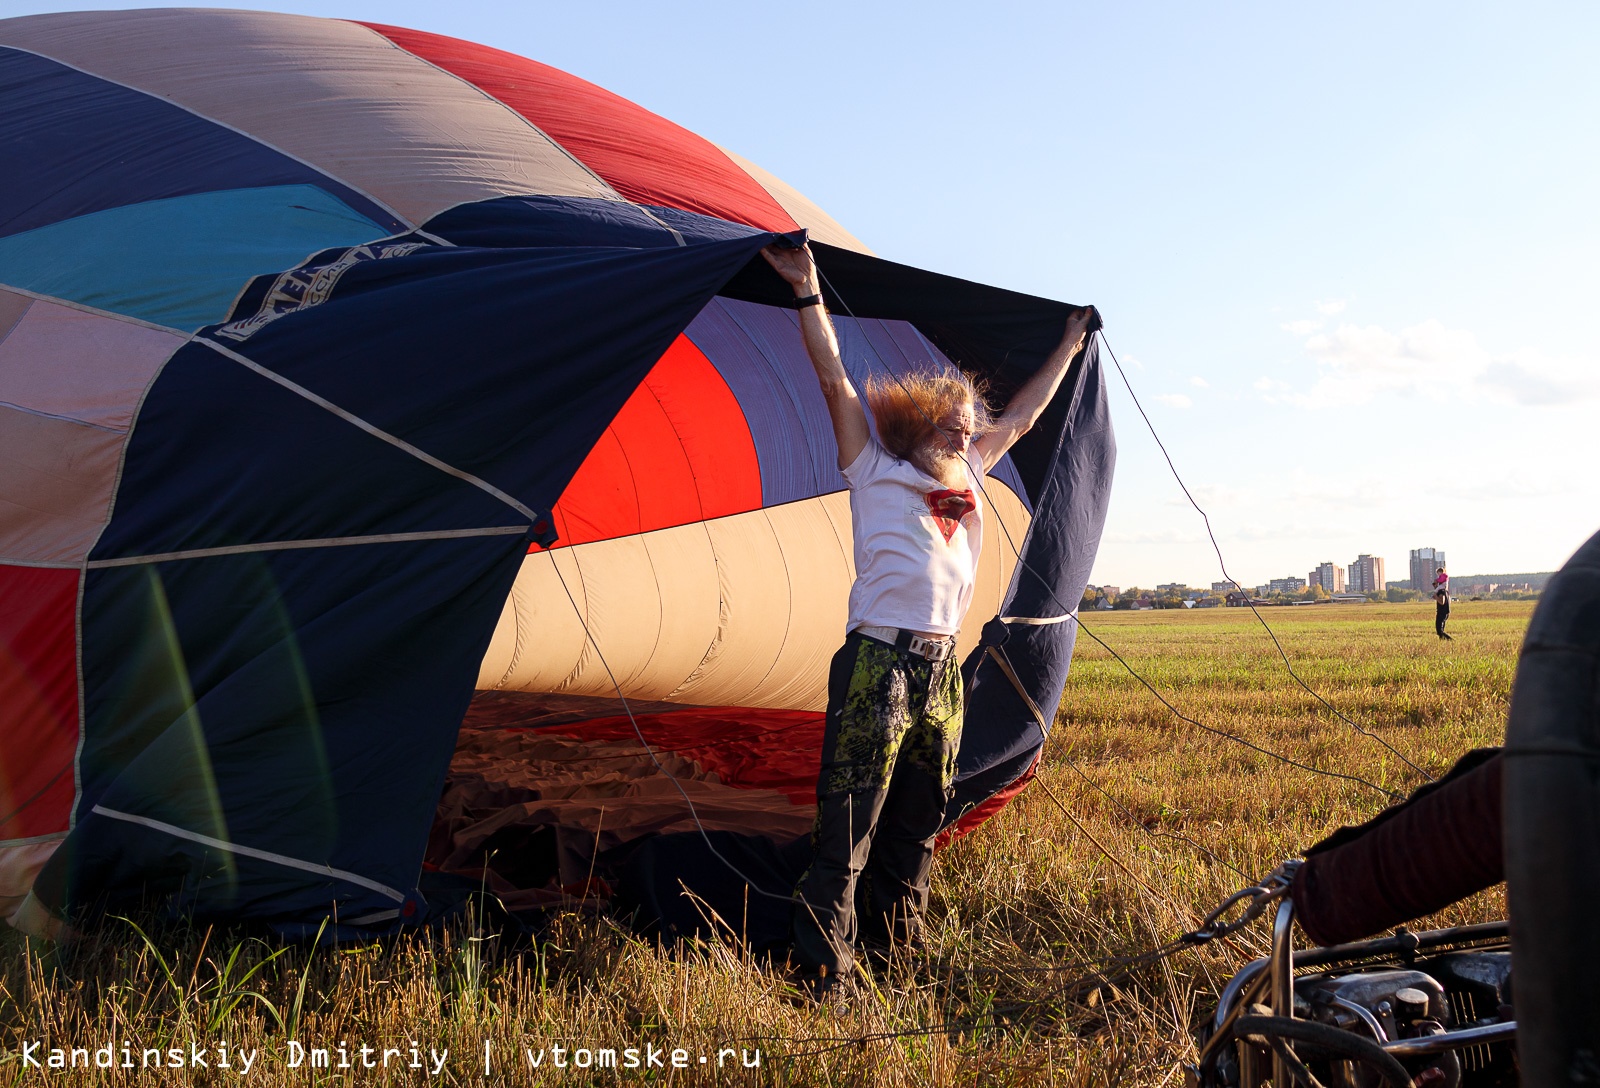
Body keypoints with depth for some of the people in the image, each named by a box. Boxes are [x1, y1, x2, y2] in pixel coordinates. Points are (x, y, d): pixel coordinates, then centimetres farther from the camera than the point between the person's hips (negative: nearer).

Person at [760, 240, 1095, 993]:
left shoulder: (964, 479, 21)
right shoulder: (876, 472, 4)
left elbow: (1020, 418, 32)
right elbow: (835, 382, -2)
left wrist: (1069, 345, 41)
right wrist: (808, 294, -6)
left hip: (942, 669, 7)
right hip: (879, 663, -7)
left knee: (916, 825, 13)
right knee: (848, 827, -7)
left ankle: (897, 949, 25)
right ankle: (821, 972, -2)